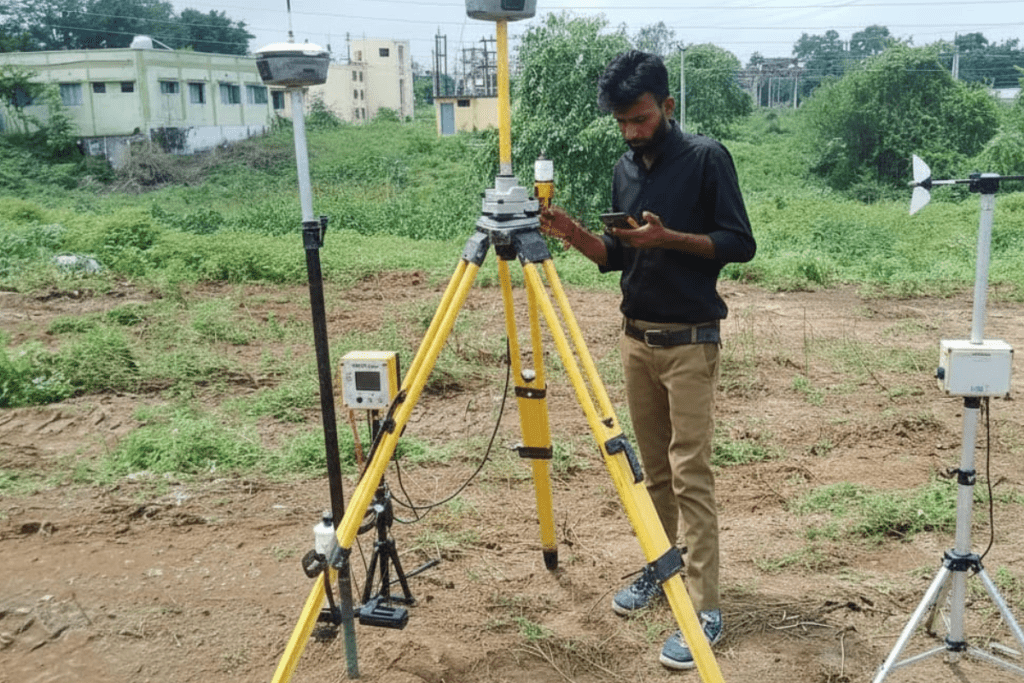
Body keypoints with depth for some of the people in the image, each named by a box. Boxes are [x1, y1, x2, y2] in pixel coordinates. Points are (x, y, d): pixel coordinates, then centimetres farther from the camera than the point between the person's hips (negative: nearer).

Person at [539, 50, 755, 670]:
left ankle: (705, 608, 0)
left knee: (690, 473, -7)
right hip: (637, 338, 6)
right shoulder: (625, 170, 11)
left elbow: (740, 244, -9)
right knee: (654, 467, 13)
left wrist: (670, 237, -22)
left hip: (690, 341, -6)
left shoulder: (707, 158, -7)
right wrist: (576, 235, -4)